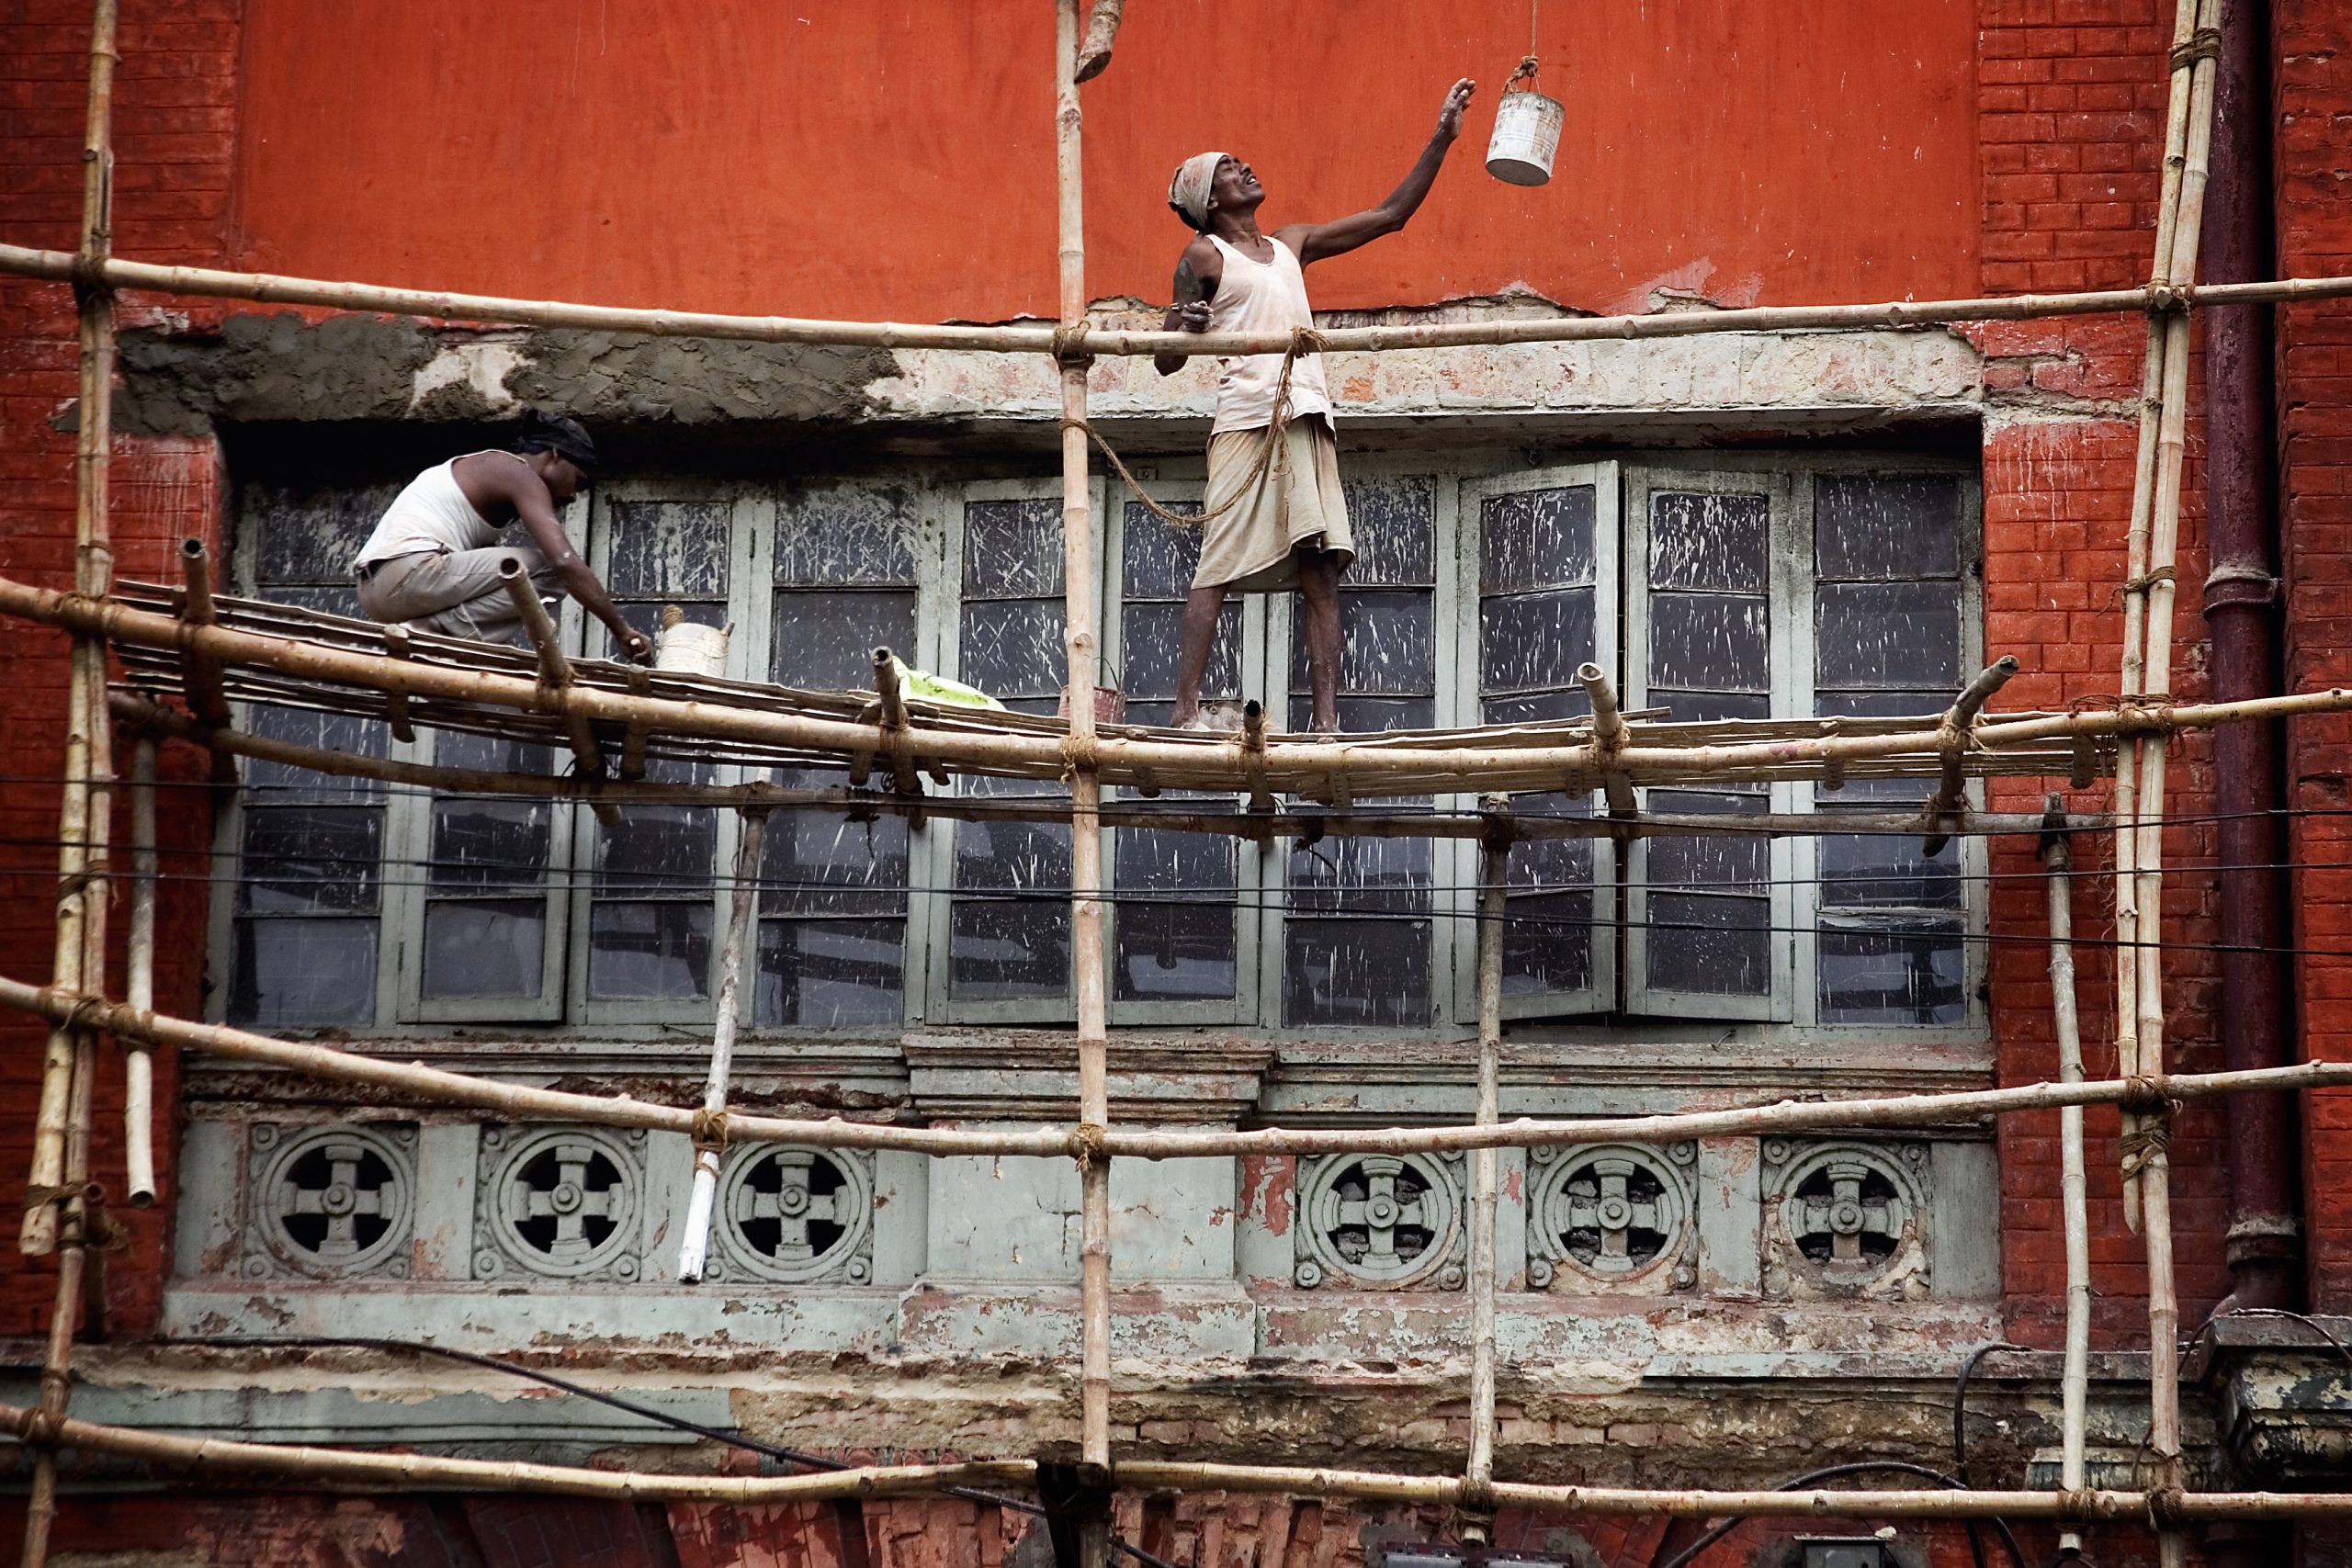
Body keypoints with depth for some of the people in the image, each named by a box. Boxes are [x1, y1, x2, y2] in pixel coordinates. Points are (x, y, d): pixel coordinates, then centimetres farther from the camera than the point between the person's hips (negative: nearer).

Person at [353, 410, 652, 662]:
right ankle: (443, 628, -17)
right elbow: (565, 561, -16)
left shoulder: (491, 469, 27)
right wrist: (622, 630, -15)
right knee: (549, 570, -12)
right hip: (411, 573, -10)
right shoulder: (520, 476, -2)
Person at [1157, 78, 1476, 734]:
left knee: (1321, 569, -3)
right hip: (1245, 421, -6)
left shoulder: (1292, 244, 23)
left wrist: (1442, 138, 21)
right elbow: (1167, 359, 1)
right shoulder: (1204, 256, 6)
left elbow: (1389, 216, 26)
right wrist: (1186, 327, -23)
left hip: (1307, 421, 6)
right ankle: (1186, 709, -14)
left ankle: (1326, 719, -7)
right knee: (1219, 567, -12)